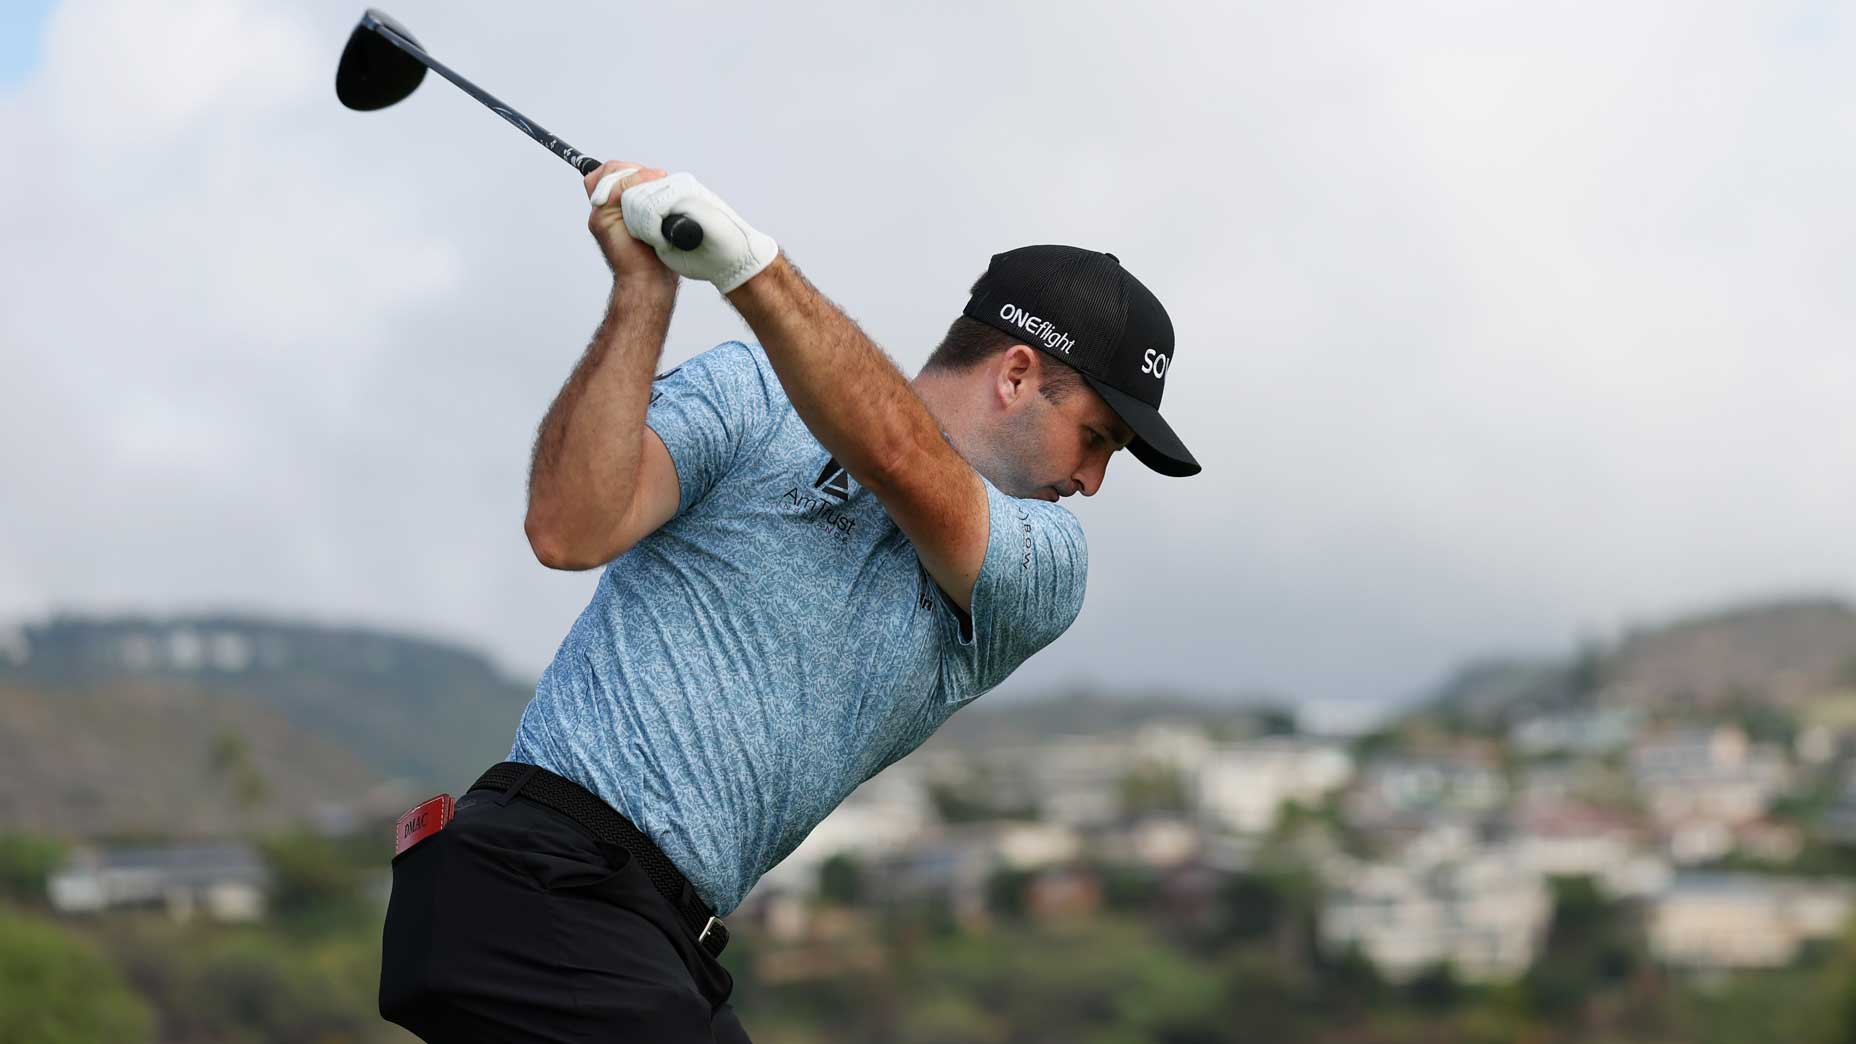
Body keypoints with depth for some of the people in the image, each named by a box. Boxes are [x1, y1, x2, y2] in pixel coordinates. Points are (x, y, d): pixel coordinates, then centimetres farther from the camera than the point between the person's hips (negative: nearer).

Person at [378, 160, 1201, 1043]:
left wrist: (750, 265, -20)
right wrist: (644, 288, -14)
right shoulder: (750, 393, 4)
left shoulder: (1045, 566, 11)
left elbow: (907, 468, -9)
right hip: (544, 880, -6)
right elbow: (571, 529, -10)